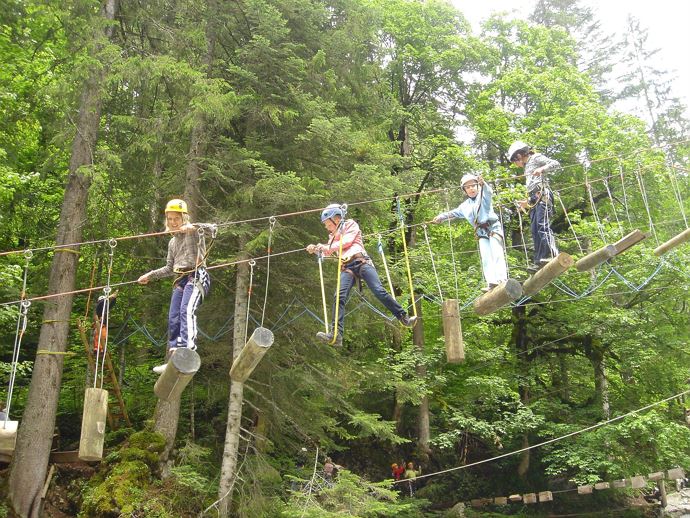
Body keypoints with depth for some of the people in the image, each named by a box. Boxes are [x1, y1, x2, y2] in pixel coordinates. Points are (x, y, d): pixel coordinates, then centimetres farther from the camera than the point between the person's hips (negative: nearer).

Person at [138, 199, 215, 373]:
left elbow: (212, 229, -17)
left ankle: (187, 349, -41)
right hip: (180, 280, 8)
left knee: (187, 311, -29)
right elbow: (170, 268, 28)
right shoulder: (172, 242, 24)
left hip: (197, 276, -8)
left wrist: (195, 226, -32)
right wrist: (150, 275, 26)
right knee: (173, 319, 3)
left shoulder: (194, 233, 2)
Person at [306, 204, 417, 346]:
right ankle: (336, 334, -30)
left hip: (361, 262, -4)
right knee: (339, 297, -20)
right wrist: (316, 249, 8)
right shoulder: (333, 235, 33)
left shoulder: (350, 224, 16)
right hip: (346, 268, 4)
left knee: (379, 291, -20)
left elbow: (347, 241, -1)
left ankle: (404, 318, -10)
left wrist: (329, 247, -6)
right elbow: (327, 252, 27)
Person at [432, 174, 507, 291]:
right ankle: (492, 283, -10)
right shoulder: (465, 206, 19)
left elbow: (488, 191, -21)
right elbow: (454, 213, 34)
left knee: (497, 253, -16)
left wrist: (483, 183, -43)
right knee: (486, 258, -5)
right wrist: (442, 217, 35)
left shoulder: (483, 196, 2)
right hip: (481, 232, 5)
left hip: (493, 227, -5)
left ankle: (501, 280, -24)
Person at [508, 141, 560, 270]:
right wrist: (527, 202, 32)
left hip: (542, 195, -9)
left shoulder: (536, 158, 6)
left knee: (543, 227, -22)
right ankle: (539, 261, -1)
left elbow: (556, 164, -5)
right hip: (534, 200, 9)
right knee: (534, 230, 1)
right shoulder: (527, 167, 29)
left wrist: (542, 169, -20)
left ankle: (553, 255, -32)